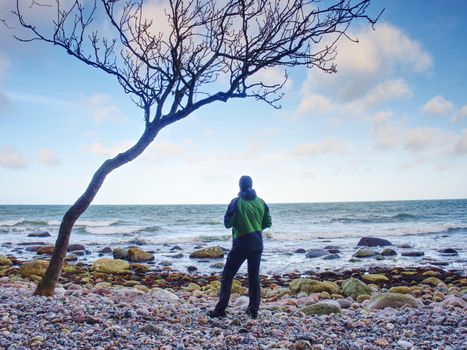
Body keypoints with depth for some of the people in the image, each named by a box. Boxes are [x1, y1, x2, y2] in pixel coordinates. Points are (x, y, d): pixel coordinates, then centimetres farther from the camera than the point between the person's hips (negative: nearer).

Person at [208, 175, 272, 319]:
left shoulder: (236, 202, -11)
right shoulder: (261, 202, 2)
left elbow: (227, 223, -8)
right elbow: (267, 223, 7)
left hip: (241, 243, -4)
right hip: (257, 243, 4)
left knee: (227, 275, 5)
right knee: (254, 276, 13)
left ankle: (220, 309, 5)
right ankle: (253, 310, 15)